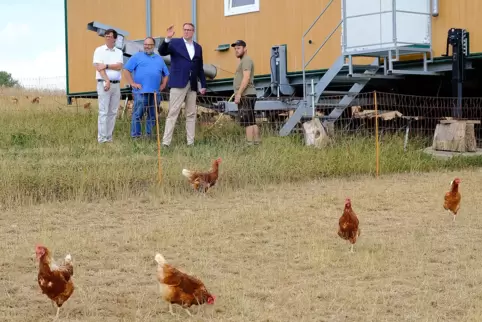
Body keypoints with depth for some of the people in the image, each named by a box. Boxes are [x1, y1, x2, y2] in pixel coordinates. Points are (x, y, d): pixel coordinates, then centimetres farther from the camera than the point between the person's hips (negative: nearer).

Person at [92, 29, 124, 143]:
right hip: (104, 83, -4)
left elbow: (119, 66, -2)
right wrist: (107, 81, -19)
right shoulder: (99, 50, 2)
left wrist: (106, 66, -14)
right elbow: (99, 67, -9)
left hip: (116, 84, 4)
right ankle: (102, 138, -8)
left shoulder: (119, 52, 12)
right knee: (103, 112, -8)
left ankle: (109, 137, 10)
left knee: (113, 112, 5)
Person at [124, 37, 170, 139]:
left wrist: (163, 85, 10)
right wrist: (132, 83, -6)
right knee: (138, 114, -6)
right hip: (141, 92, -5)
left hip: (155, 92, 5)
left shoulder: (159, 59, 19)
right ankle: (135, 135, -2)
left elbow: (166, 74, 25)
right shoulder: (137, 57, 6)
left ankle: (149, 135, 15)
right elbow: (127, 70, 1)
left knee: (153, 115, 8)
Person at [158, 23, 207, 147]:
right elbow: (162, 52, -13)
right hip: (178, 84, -5)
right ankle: (166, 142, -8)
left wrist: (203, 85, 14)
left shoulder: (198, 47, 15)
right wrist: (167, 39, -28)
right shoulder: (175, 43, 2)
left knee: (191, 114, 5)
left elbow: (200, 68, 18)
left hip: (192, 85, 5)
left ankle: (190, 142, 8)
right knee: (173, 113, -7)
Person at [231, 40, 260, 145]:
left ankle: (250, 144, -17)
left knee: (248, 122, -13)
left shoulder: (246, 60, -9)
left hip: (246, 95, -11)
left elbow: (246, 78, -19)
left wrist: (238, 94, -22)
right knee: (252, 122, 10)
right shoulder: (243, 61, 24)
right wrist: (238, 94, 19)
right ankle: (257, 142, 11)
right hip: (247, 95, 11)